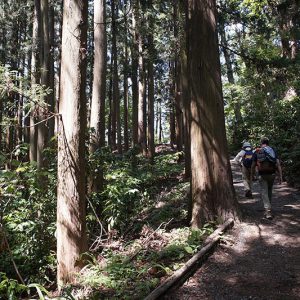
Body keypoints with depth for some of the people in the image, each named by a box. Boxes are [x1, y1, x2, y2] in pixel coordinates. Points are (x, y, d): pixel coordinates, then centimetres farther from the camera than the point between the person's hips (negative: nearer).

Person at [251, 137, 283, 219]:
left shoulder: (257, 152, 1)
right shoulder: (273, 151, 6)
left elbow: (253, 166, 2)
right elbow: (278, 164, -3)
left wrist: (252, 176, 14)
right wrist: (280, 176, -3)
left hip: (262, 175, -3)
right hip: (272, 174, 3)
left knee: (264, 192, -3)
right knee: (269, 191, 21)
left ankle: (268, 211, -15)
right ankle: (268, 207, 35)